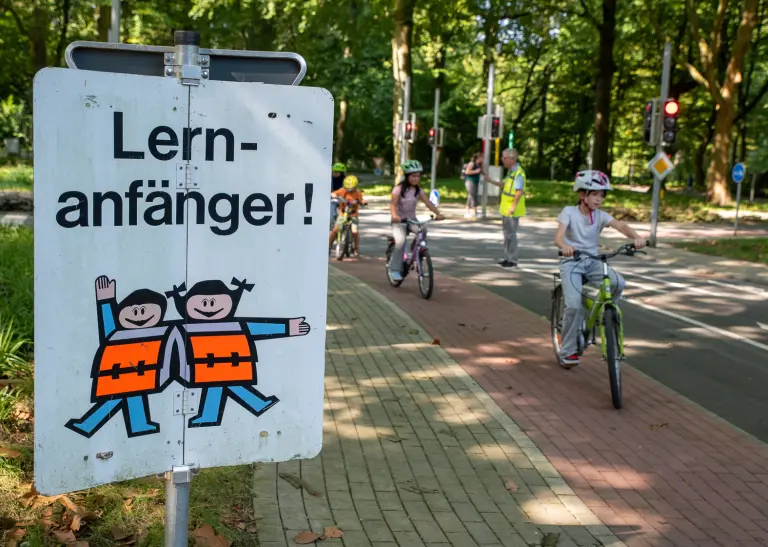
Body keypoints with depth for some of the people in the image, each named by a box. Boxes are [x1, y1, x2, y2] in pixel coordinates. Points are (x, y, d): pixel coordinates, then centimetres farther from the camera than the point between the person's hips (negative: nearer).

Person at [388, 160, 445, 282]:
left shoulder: (419, 190, 1)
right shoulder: (399, 189, -11)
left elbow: (428, 203, -11)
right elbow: (393, 204, -24)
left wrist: (438, 213, -28)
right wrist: (394, 215, -44)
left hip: (412, 220, 4)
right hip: (399, 221, -4)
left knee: (422, 230, -27)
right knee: (401, 241, -27)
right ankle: (395, 269, -15)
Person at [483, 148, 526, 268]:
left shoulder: (518, 173, -19)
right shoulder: (510, 171, 12)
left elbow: (519, 191, -26)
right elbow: (504, 184, 24)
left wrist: (513, 206, -29)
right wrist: (490, 180, 22)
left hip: (512, 211, -10)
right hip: (505, 209, 10)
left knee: (511, 234, -3)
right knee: (507, 233, 17)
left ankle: (513, 260, 5)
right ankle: (508, 257, 27)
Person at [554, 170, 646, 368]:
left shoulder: (600, 215, 0)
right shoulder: (569, 212, -9)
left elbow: (620, 225, -17)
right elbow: (558, 237, -24)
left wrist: (636, 237, -38)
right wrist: (565, 246, -48)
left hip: (593, 262, 4)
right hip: (571, 262, -4)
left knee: (618, 282, -25)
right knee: (574, 305, -20)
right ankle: (567, 351, -2)